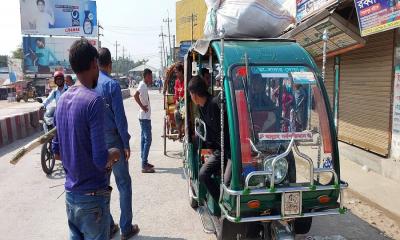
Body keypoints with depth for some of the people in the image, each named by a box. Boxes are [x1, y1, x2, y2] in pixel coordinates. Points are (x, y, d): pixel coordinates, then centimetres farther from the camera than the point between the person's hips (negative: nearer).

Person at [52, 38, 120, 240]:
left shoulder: (62, 99, 3)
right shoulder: (94, 100, -21)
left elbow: (57, 152, 11)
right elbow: (100, 160, -23)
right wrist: (114, 153, -4)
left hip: (70, 193, 7)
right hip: (92, 196, -7)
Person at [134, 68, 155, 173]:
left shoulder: (144, 85, 12)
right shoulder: (142, 85, -16)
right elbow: (135, 96, -31)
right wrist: (142, 106, -23)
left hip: (145, 117, 10)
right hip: (145, 117, -10)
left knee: (144, 139, 14)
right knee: (147, 140, -9)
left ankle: (144, 162, 24)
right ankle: (144, 166, -7)